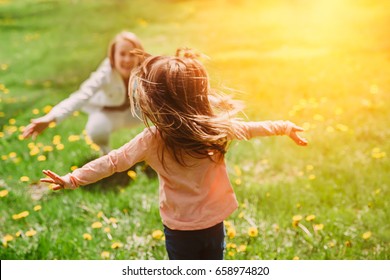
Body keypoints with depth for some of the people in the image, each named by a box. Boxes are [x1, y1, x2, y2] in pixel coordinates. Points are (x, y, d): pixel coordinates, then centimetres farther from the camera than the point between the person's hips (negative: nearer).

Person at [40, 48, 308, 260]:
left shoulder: (153, 140, -20)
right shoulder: (219, 127, -11)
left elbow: (113, 161, -16)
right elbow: (253, 128, 4)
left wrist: (72, 179, -8)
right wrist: (286, 127, 21)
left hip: (180, 230, -2)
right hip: (214, 225, 2)